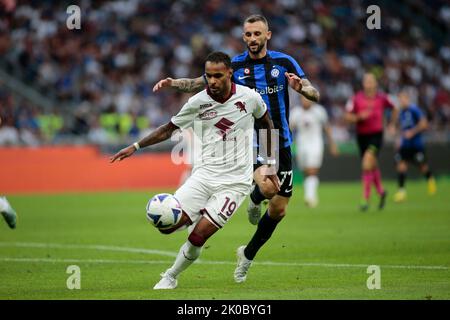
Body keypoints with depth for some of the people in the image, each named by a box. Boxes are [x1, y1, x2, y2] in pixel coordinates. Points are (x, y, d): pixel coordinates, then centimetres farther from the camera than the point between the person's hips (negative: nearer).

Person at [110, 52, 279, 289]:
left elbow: (267, 124, 15)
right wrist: (135, 147, 5)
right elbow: (169, 129, 13)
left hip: (234, 182, -2)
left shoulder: (249, 97, -4)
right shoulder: (198, 102, -2)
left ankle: (170, 277, 11)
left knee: (197, 238, -14)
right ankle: (198, 217, 21)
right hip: (204, 174, 2)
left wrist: (270, 168, 18)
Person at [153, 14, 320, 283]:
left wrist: (301, 87, -26)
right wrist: (173, 83, -8)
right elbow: (199, 84, 10)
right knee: (268, 187, -33)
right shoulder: (235, 66, 0)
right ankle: (255, 198, 4)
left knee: (278, 210, 6)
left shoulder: (284, 62, 1)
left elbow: (315, 94, -3)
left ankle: (248, 255, 28)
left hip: (281, 142, 3)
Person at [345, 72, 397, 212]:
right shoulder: (356, 99, -4)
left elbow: (393, 109, 17)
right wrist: (359, 117, -18)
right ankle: (381, 191, 42)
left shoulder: (382, 98, -2)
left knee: (367, 165, -21)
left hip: (376, 135, -3)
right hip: (361, 136, 3)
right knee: (373, 167, 15)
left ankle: (365, 199, -16)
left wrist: (391, 124, 11)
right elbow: (347, 116, -2)